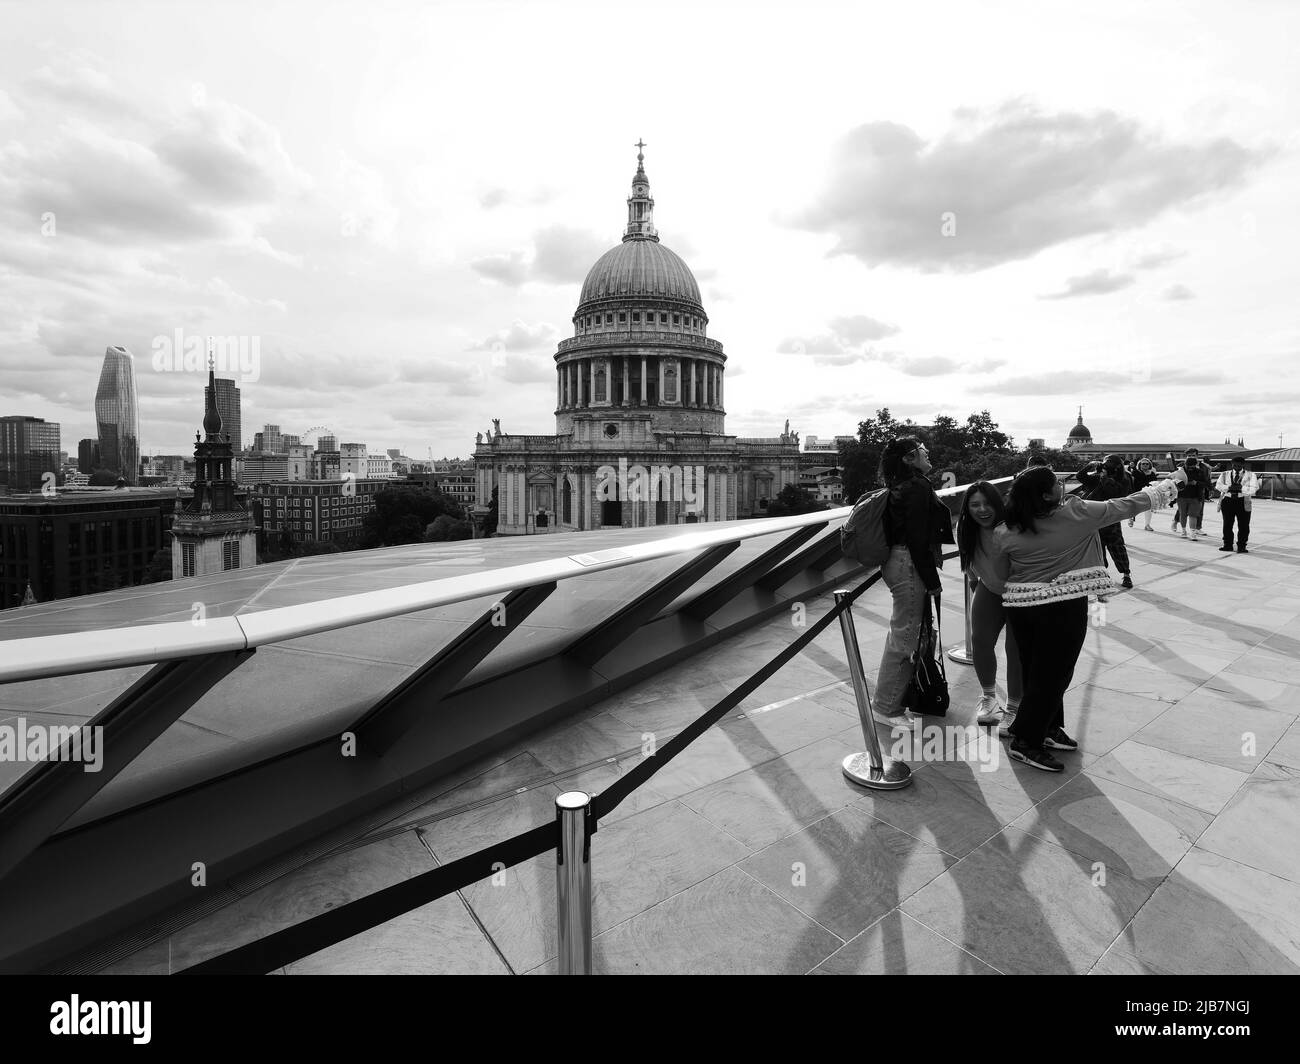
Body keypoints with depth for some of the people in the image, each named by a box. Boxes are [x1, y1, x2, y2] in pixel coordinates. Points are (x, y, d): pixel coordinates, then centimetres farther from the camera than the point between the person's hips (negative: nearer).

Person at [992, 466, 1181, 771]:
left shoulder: (1007, 532, -4)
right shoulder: (1076, 513, -11)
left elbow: (1000, 573, 5)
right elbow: (1130, 505, 1)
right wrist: (1174, 482, 14)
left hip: (1019, 607, 4)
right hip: (1064, 607, -4)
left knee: (1036, 672, 17)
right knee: (1052, 674, 5)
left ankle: (1048, 730, 31)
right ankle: (1025, 742, 8)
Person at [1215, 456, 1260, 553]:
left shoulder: (1250, 475, 8)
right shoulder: (1225, 474, 12)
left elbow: (1254, 488, -4)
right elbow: (1218, 486, -1)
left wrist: (1241, 488, -18)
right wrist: (1229, 487, -17)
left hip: (1243, 502, -1)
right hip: (1227, 501, 1)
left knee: (1243, 526, -1)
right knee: (1227, 524, 6)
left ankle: (1241, 547, 7)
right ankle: (1227, 545, 17)